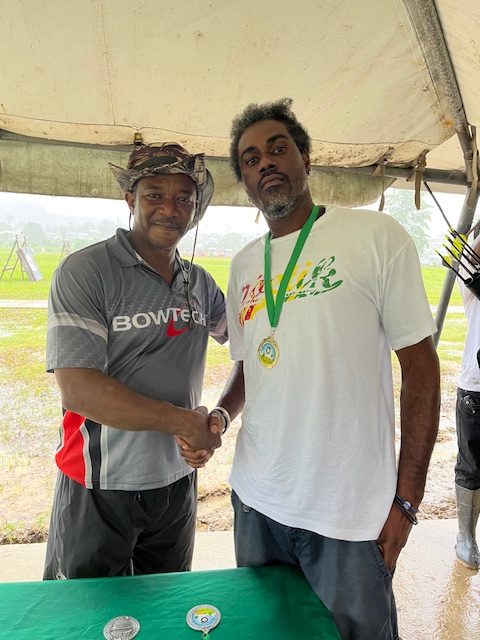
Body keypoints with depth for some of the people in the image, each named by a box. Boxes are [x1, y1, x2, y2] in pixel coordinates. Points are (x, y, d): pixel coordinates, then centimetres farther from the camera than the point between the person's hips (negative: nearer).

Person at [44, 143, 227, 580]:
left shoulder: (200, 283, 3)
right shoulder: (85, 271, -14)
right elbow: (78, 390, -21)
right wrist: (183, 421, -19)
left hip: (177, 482, 5)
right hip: (100, 488, -4)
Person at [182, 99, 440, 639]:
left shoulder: (377, 236, -9)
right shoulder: (243, 265, 6)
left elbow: (419, 364, -9)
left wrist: (406, 500, -10)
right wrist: (218, 418, -5)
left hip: (353, 512, -4)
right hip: (256, 499, 5)